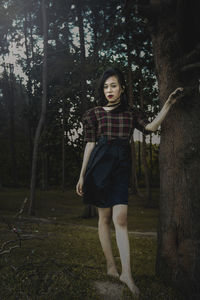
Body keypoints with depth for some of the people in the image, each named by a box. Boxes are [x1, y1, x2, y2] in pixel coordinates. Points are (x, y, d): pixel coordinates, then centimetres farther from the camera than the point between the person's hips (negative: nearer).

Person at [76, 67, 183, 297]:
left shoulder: (131, 113, 12)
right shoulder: (94, 113, 9)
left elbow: (150, 127, -7)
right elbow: (90, 144, 7)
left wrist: (168, 104, -16)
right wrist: (82, 176, 5)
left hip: (122, 166, 0)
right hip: (100, 164, 0)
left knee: (120, 218, -10)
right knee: (105, 217, 3)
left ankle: (126, 273, -6)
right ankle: (111, 266, 16)